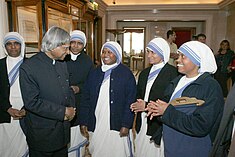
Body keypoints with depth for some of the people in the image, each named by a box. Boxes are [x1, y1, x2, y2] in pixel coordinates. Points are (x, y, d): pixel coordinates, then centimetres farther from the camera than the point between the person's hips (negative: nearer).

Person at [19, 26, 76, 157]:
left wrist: (71, 109, -6)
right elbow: (32, 102, -22)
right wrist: (63, 112, -20)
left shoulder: (62, 64, 4)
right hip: (42, 135, -6)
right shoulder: (28, 67, -17)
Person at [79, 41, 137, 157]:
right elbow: (85, 99, 7)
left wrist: (126, 125, -10)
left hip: (117, 127, -3)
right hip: (95, 127, 4)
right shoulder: (94, 73, 7)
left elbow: (130, 101, -6)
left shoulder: (126, 73, -3)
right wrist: (83, 122, 3)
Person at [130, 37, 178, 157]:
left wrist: (147, 106, -16)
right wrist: (137, 105, -4)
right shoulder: (144, 73, 13)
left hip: (159, 126, -6)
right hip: (142, 125, 6)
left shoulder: (173, 72, -9)